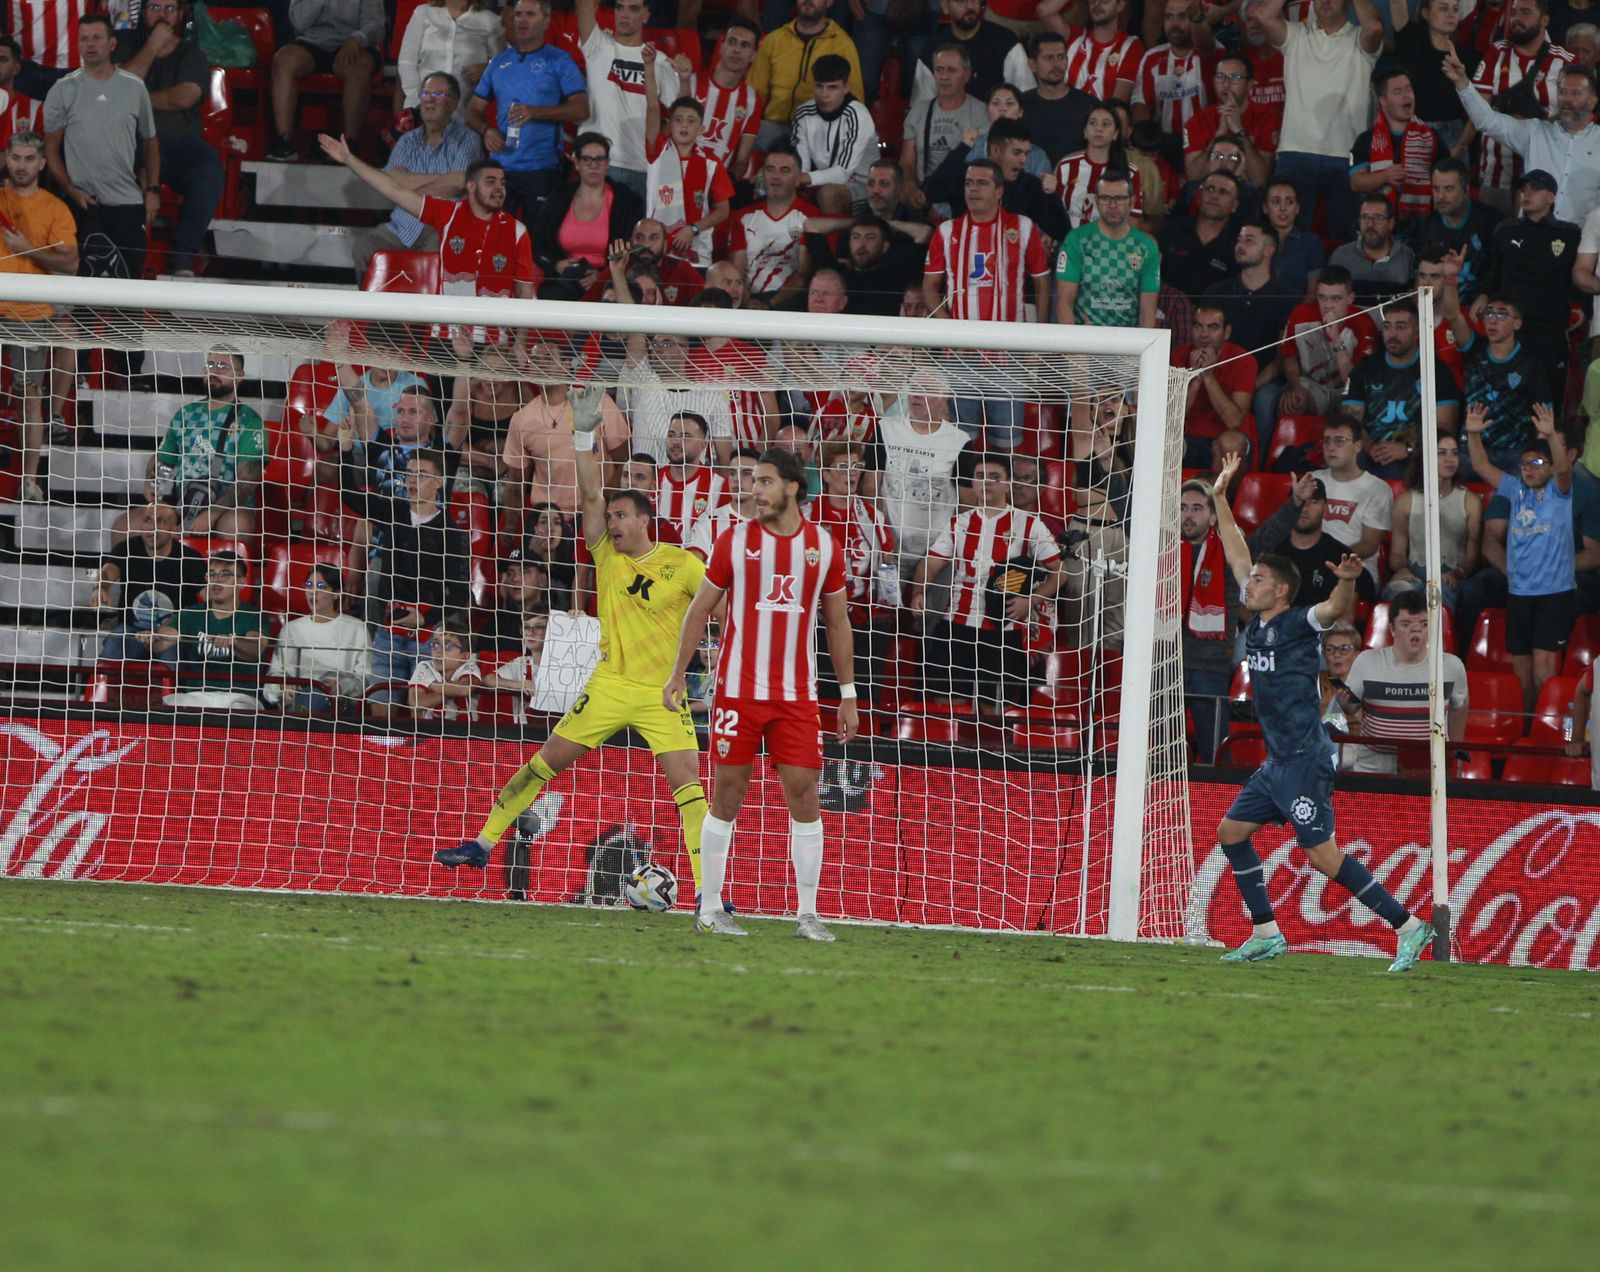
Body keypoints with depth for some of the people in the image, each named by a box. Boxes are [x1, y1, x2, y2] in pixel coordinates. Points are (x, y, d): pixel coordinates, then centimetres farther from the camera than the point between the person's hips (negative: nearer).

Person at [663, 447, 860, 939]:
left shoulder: (823, 545, 4)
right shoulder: (735, 539, 0)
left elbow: (837, 623, 12)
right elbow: (700, 610, 7)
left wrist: (847, 695, 11)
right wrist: (678, 674, 2)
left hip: (797, 696, 1)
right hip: (738, 691, -1)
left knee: (805, 796, -4)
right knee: (726, 797, 1)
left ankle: (807, 914, 1)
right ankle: (709, 908, 9)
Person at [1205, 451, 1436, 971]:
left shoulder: (1300, 623, -11)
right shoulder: (1258, 622, 10)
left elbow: (1336, 609, -31)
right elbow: (1238, 555, 20)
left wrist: (1347, 581, -52)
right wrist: (1221, 498, 22)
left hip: (1305, 761, -9)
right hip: (1276, 762, 9)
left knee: (1323, 856, -13)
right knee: (1232, 833, 11)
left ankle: (1408, 926, -10)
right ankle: (1266, 935, 16)